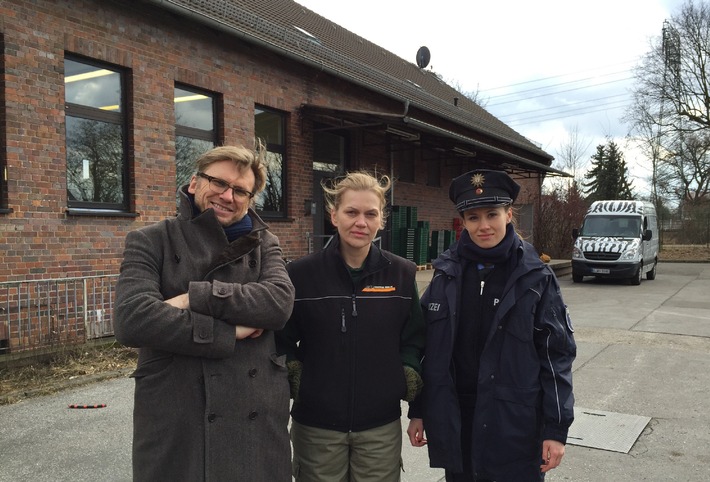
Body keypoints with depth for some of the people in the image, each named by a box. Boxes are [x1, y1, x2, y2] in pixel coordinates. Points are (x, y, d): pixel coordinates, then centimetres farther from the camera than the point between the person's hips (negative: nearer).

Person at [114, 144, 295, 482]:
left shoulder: (263, 244, 7)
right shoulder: (150, 242, 0)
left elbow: (280, 301, -12)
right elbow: (131, 319, -17)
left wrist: (196, 296, -18)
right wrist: (229, 335, -15)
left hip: (256, 419, 2)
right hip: (174, 424, -2)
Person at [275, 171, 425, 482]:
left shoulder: (401, 273, -1)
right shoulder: (300, 274, -6)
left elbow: (413, 338, 8)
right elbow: (282, 339, 3)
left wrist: (409, 375, -7)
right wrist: (292, 376, -12)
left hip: (381, 424, 1)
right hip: (316, 424, -1)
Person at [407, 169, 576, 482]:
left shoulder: (535, 277, -7)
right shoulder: (447, 273, 0)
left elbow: (556, 353, -5)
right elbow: (427, 348, 4)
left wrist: (556, 428, -8)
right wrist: (418, 411, 6)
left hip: (514, 423, -2)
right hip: (454, 422, 2)